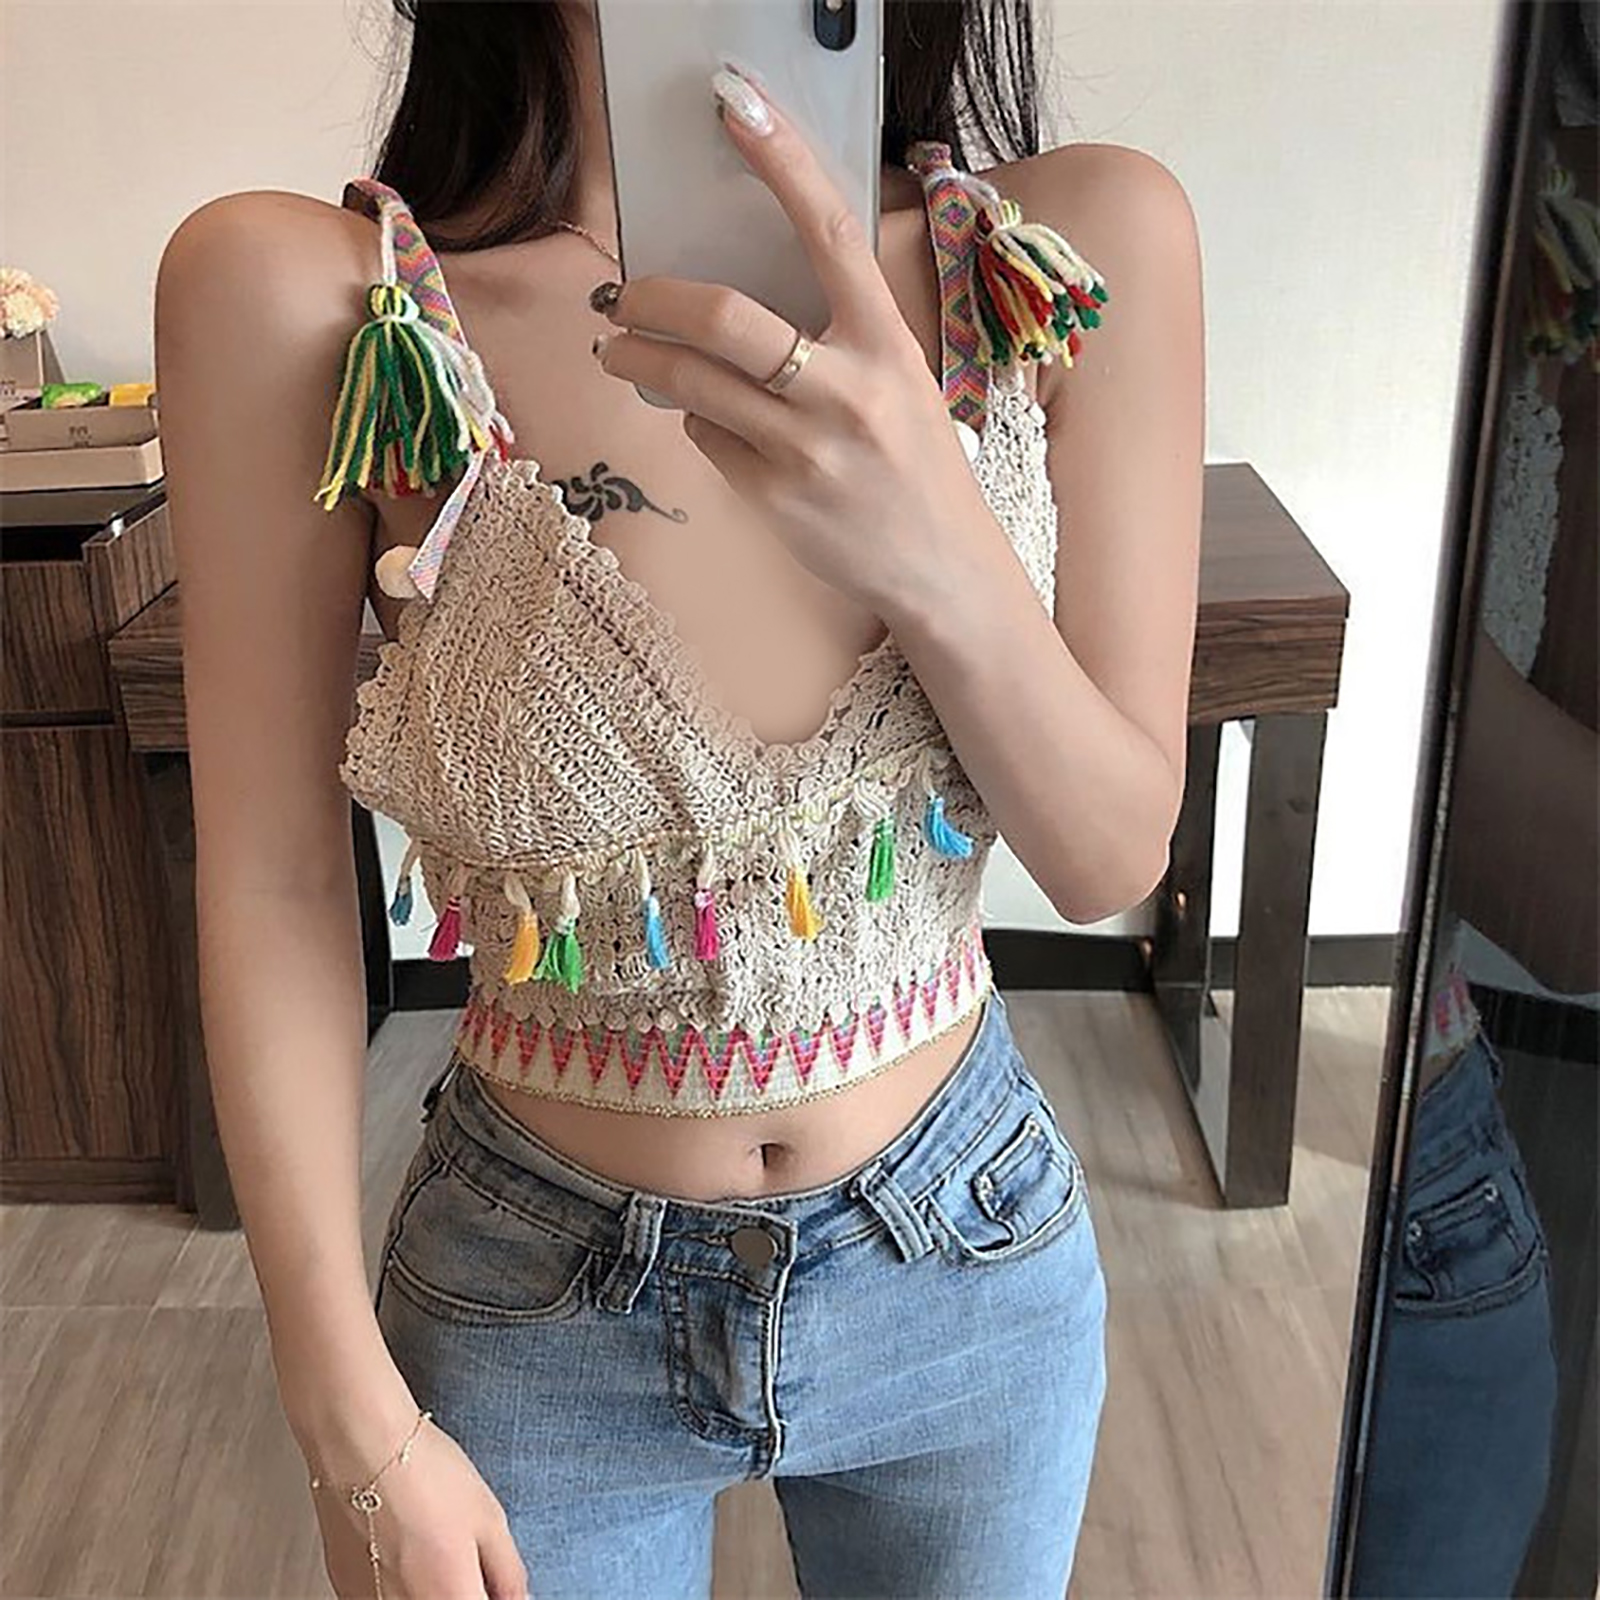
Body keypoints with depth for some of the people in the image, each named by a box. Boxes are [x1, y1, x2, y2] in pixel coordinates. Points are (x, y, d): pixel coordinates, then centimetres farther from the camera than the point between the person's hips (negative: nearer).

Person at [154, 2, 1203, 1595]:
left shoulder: (1087, 250, -16)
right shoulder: (299, 295, -20)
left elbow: (1113, 859, -12)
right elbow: (275, 888, -13)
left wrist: (944, 554, -33)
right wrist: (356, 1435, -7)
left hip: (970, 1261, 2)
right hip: (540, 1300, -1)